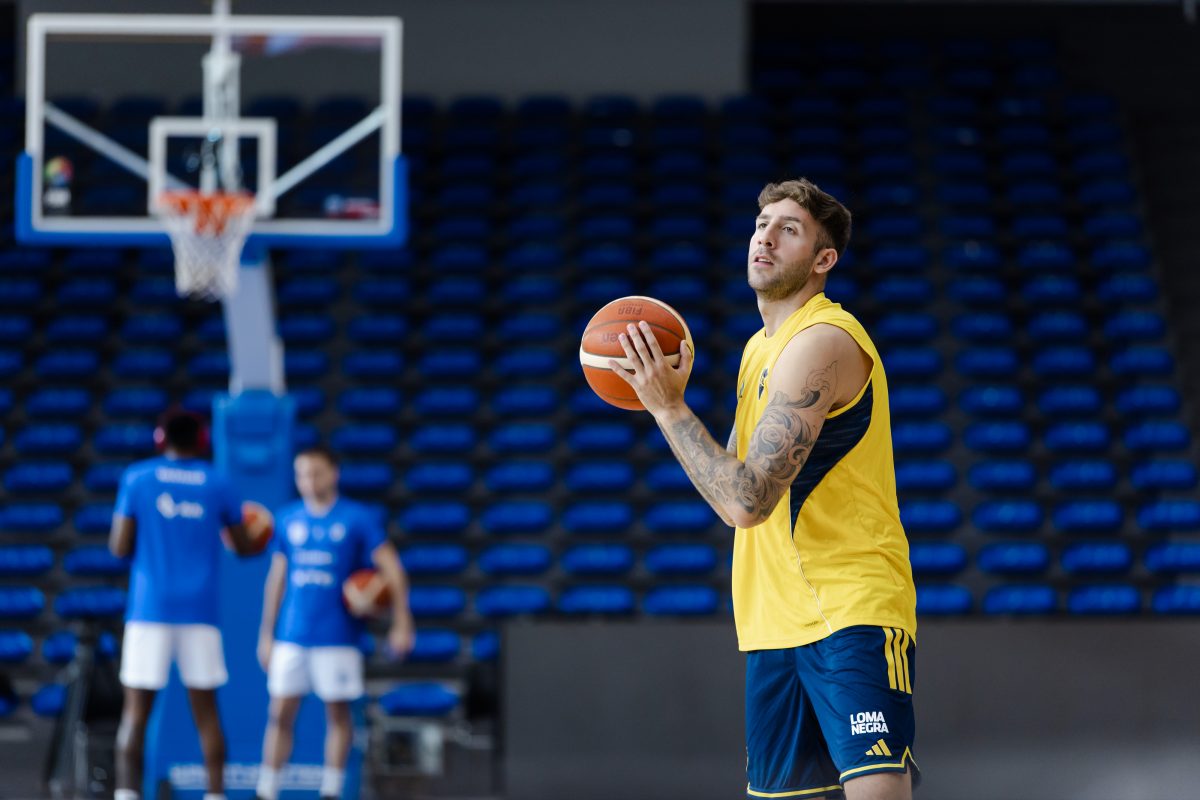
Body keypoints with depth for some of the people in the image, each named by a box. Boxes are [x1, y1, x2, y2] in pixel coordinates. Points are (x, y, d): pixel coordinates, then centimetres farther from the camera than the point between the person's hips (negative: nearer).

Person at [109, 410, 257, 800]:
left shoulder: (137, 478, 1)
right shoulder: (218, 484, 5)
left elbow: (119, 547, -2)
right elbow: (243, 547, 13)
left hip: (149, 608, -1)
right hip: (200, 609, 1)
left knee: (136, 709, -1)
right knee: (205, 709, 8)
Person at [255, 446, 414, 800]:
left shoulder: (357, 518, -3)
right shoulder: (288, 519, 7)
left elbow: (392, 569, -4)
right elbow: (277, 577, 14)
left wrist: (401, 623, -13)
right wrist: (266, 633, 13)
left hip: (338, 636, -3)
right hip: (292, 636, 3)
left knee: (337, 714, 3)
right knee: (280, 713, 0)